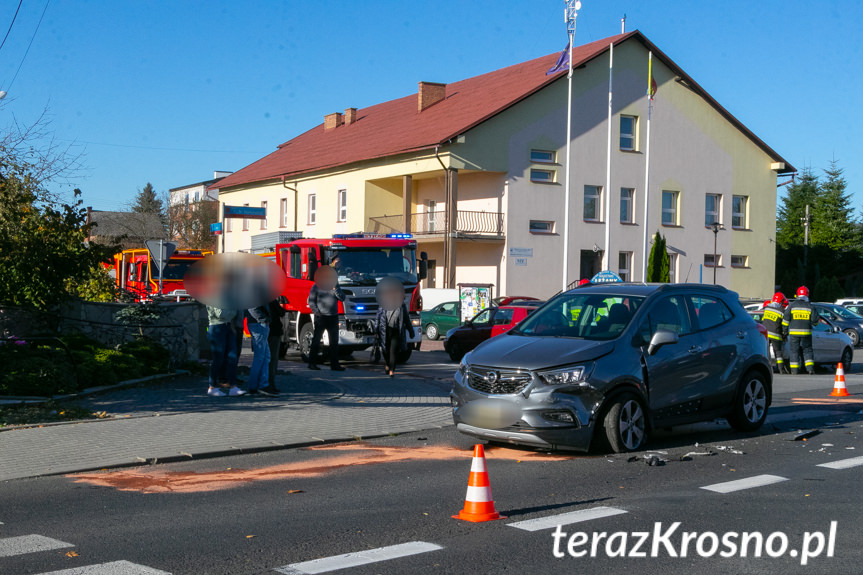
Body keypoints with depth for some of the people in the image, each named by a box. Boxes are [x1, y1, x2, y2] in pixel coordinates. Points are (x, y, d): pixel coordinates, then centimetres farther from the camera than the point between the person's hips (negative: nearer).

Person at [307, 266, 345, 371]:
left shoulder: (335, 285, 13)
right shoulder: (316, 286, 2)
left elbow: (342, 298, 3)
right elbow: (311, 301, 1)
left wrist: (335, 289, -11)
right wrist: (317, 312, -11)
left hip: (333, 318, 4)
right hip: (321, 318, -4)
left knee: (334, 342, 4)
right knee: (316, 340, -2)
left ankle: (334, 364, 8)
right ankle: (312, 363, 5)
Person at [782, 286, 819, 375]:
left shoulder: (792, 305, 0)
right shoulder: (810, 306, 0)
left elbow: (786, 319, -2)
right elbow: (815, 319, -4)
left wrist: (785, 330, 6)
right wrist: (814, 322, 20)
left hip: (794, 332, -1)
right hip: (806, 332, 1)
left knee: (794, 351, 4)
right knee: (807, 350, 10)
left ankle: (794, 370, 1)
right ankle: (810, 368, 0)